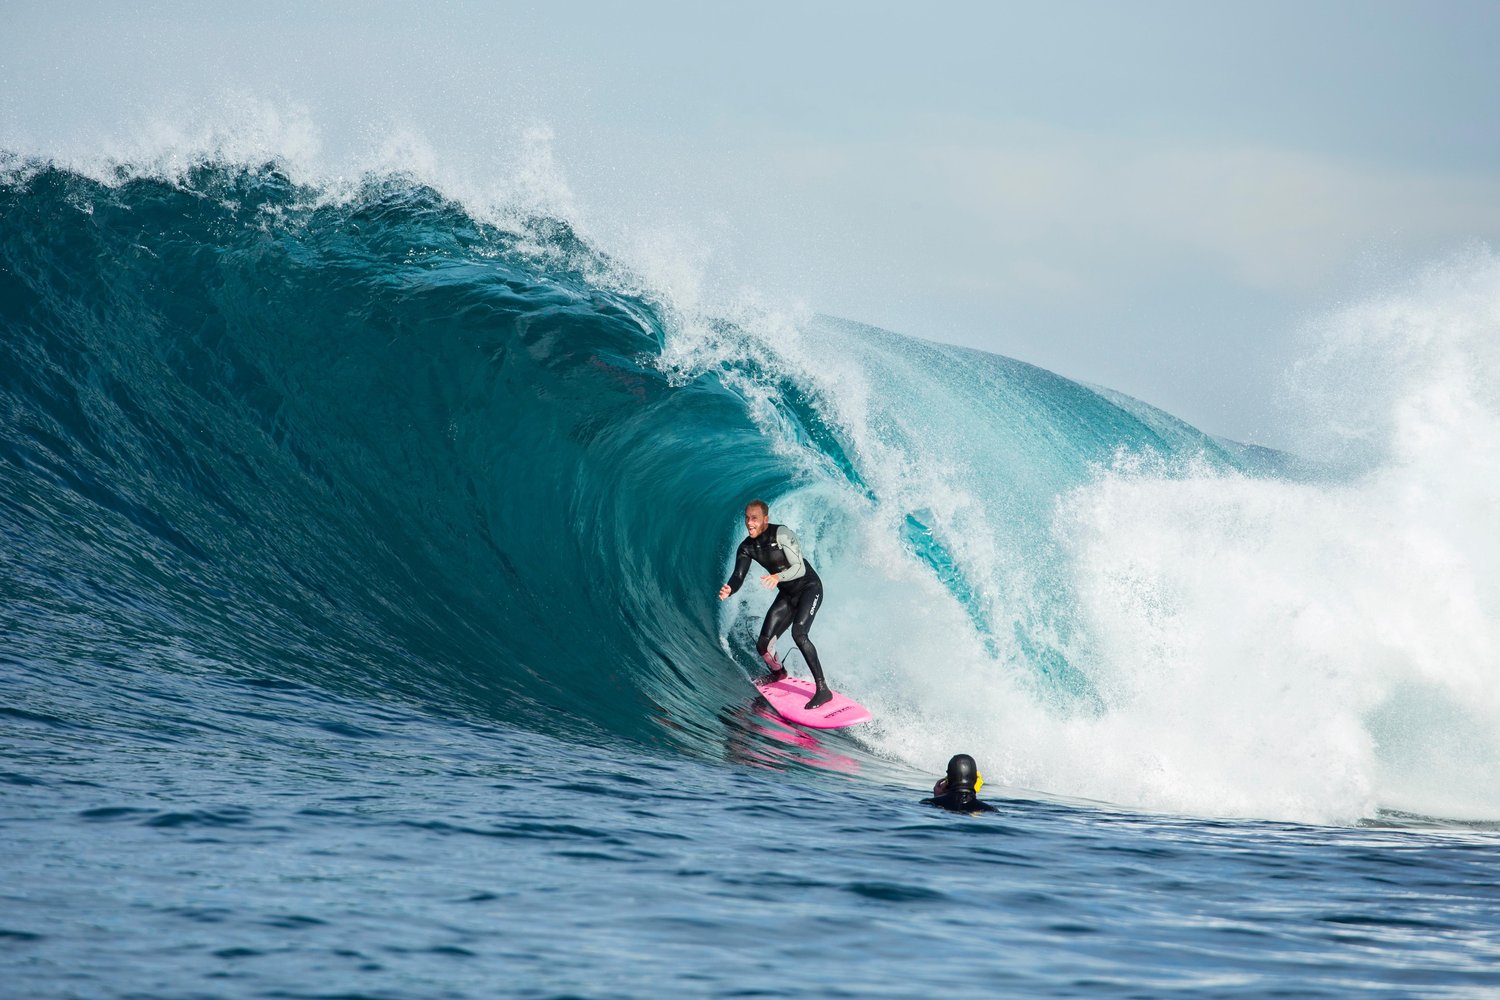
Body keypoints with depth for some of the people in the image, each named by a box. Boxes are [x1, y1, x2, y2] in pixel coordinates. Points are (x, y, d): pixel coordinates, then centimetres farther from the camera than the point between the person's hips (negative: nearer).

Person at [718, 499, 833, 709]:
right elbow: (739, 576, -10)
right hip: (787, 595, 7)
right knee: (763, 646, 2)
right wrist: (729, 589, -34)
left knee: (798, 633, -31)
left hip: (809, 588, -7)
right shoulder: (747, 548, -3)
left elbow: (800, 568, -27)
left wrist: (778, 577, -46)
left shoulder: (781, 534, -22)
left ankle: (822, 689, -30)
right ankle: (778, 673, 38)